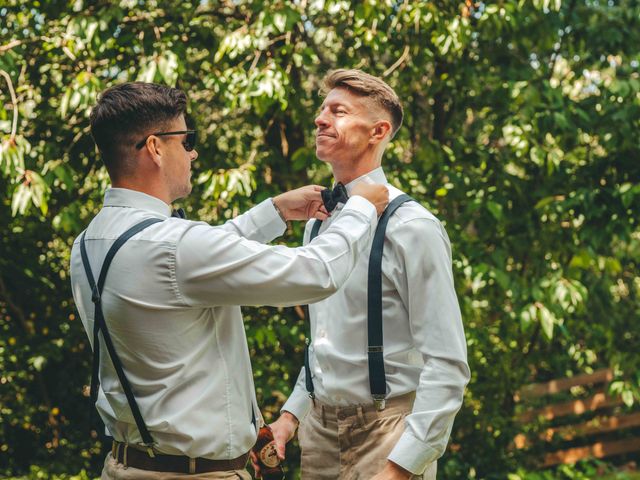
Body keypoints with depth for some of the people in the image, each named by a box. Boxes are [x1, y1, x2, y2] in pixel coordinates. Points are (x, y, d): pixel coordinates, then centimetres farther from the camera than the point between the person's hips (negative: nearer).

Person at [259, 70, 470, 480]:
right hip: (319, 428, 6)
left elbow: (447, 367, -17)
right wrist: (292, 414, 8)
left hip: (385, 432, -6)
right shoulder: (317, 223, 7)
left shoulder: (412, 228, -14)